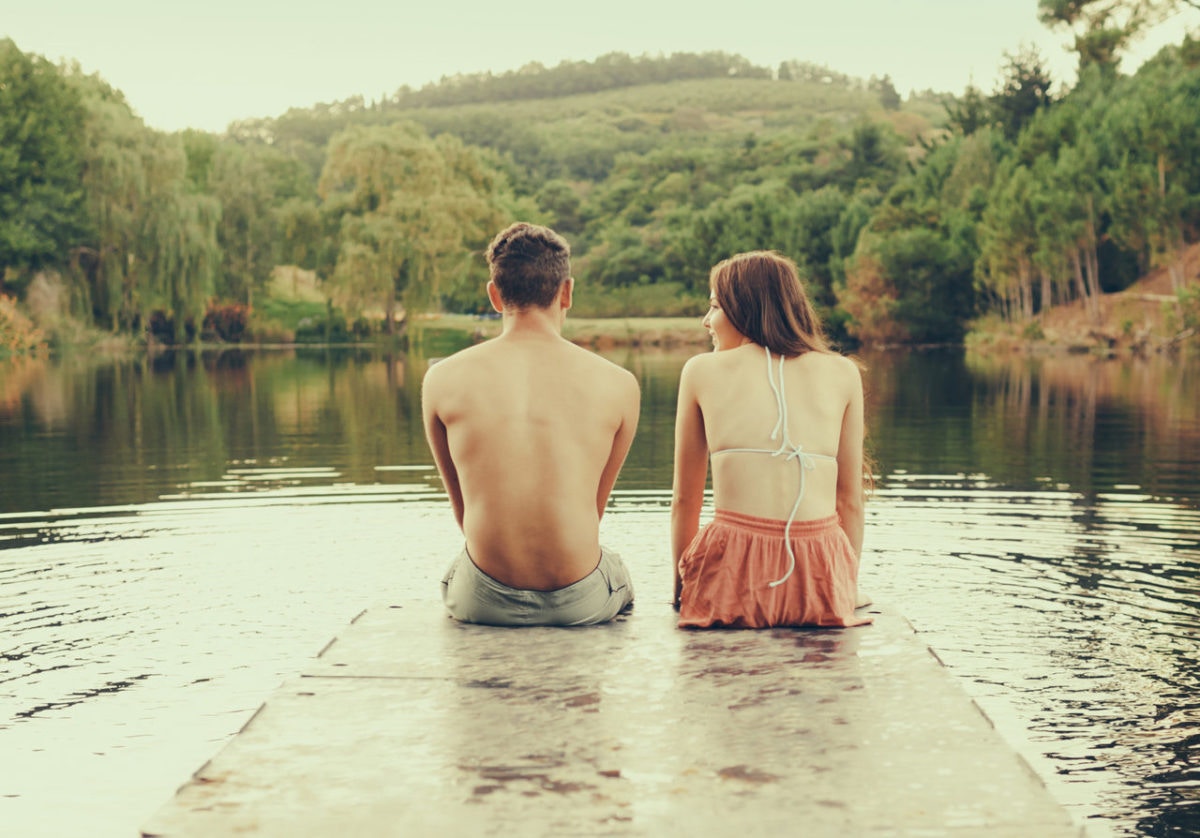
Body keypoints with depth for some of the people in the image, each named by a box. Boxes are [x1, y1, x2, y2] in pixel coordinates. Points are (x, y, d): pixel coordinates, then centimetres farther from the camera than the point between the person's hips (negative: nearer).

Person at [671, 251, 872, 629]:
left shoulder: (701, 371, 7)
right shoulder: (843, 373, 9)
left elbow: (684, 500, 11)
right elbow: (850, 501, 11)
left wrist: (680, 589, 22)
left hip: (733, 583, -2)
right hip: (821, 584, 2)